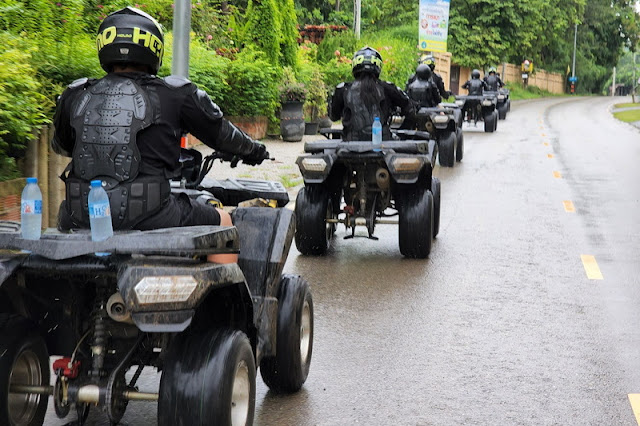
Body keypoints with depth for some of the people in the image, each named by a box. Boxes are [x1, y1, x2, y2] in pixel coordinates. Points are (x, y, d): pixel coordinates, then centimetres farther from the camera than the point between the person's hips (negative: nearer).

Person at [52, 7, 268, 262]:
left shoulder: (75, 97, 7)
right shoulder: (175, 95, -1)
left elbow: (60, 146, 25)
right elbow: (220, 133, 12)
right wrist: (252, 150, 33)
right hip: (148, 216, -3)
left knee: (64, 214, 38)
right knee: (223, 222, 20)